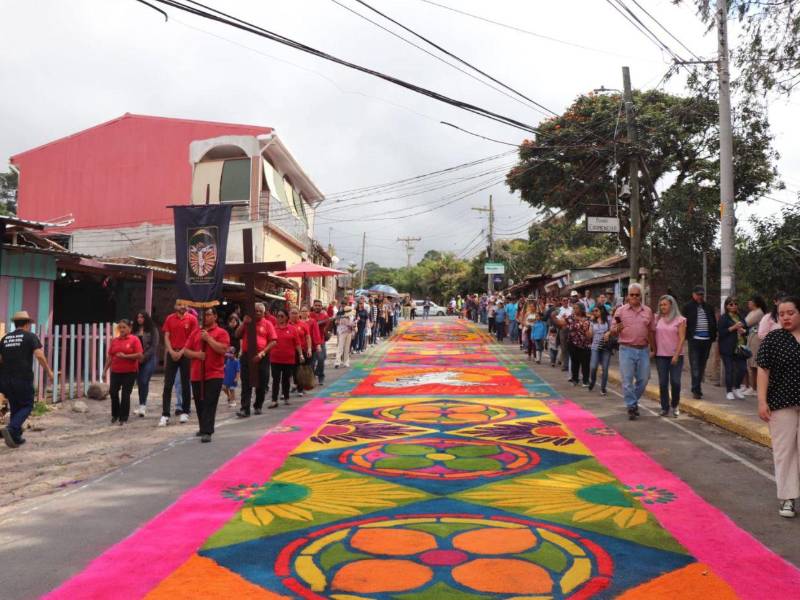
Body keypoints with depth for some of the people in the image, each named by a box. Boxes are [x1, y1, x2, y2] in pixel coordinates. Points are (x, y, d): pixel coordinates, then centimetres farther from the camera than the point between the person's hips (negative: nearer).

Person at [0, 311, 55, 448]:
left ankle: (16, 437, 15)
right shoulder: (30, 336, -3)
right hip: (23, 379, -5)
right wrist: (49, 371, -5)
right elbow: (39, 355, -15)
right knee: (26, 406, 4)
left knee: (15, 407, 15)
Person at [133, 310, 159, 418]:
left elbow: (154, 346, -5)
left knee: (144, 381, -14)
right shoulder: (135, 331, 11)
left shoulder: (153, 330, 0)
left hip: (149, 359, -4)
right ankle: (142, 406, 14)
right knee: (139, 382, 5)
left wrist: (144, 357, -11)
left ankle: (142, 406, -10)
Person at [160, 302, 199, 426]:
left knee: (185, 384, 6)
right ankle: (165, 415, -3)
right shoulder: (169, 319, 8)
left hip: (186, 354, -2)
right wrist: (171, 351, -8)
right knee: (168, 385, -2)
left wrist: (181, 352, -10)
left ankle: (185, 411, 16)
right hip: (172, 354, 2)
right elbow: (166, 337, 5)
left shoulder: (192, 319, 0)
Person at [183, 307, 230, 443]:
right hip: (197, 375, 5)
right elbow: (186, 351, 12)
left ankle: (207, 432, -11)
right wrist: (196, 354, -8)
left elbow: (223, 349, -16)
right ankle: (203, 428, 30)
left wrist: (208, 338, -14)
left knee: (210, 404, -10)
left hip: (214, 375, -5)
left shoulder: (221, 333, -2)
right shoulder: (195, 333, 13)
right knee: (199, 404, 13)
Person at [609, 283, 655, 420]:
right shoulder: (620, 311, 1)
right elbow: (612, 332, 1)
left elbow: (651, 331, 13)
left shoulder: (648, 311, 8)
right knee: (627, 380, -2)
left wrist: (653, 349, 11)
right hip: (627, 349, -2)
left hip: (643, 350, 3)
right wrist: (617, 329, -21)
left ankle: (634, 401, 29)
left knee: (643, 379, 7)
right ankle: (632, 407, 8)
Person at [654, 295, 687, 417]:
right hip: (661, 356, 3)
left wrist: (676, 355, -12)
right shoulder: (658, 319, 7)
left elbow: (682, 338, -6)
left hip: (675, 356, -3)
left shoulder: (680, 320, -2)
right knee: (663, 382, 3)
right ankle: (665, 407, 13)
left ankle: (675, 406, 16)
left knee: (675, 382, -4)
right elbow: (654, 336, 11)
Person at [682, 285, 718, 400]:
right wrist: (688, 335, -9)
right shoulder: (688, 307, 0)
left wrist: (713, 336, 7)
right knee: (695, 365, -8)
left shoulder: (708, 307, 13)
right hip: (694, 339, -5)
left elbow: (714, 323, 16)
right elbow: (685, 322, -1)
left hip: (706, 340, 5)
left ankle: (697, 388, 22)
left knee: (702, 365, 12)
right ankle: (696, 390, -9)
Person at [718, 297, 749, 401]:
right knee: (729, 370, -1)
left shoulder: (740, 317, 15)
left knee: (743, 368, -1)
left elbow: (746, 329, 23)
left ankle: (736, 388, 19)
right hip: (728, 348, -5)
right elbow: (721, 332, -11)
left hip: (740, 347, 5)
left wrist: (744, 331, 1)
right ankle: (729, 391, 11)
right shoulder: (723, 318, -2)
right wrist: (733, 327, -15)